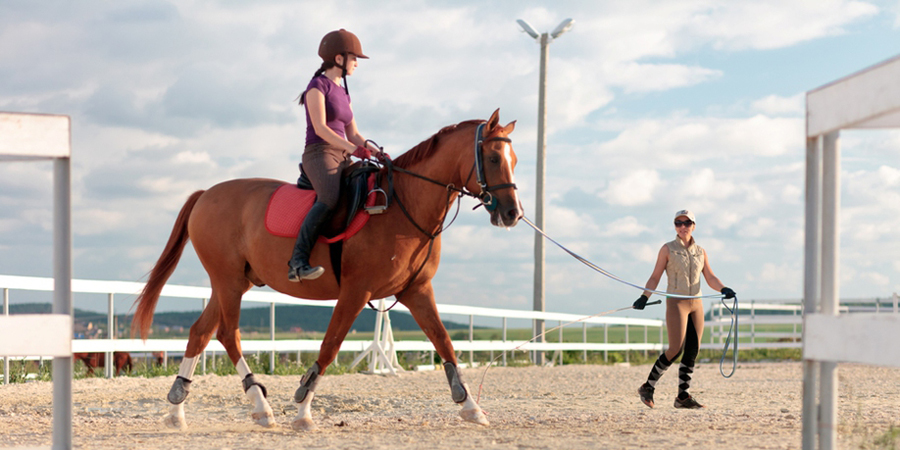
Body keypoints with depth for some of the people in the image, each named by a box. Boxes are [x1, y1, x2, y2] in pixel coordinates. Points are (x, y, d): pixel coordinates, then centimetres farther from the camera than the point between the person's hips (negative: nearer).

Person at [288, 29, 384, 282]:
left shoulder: (343, 93, 23)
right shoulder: (318, 85, -2)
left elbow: (353, 134, 21)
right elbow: (320, 127, -13)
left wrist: (375, 151, 4)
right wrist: (351, 148, -22)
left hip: (341, 160, 9)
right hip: (319, 155, -9)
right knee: (330, 198, -35)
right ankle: (298, 260, -40)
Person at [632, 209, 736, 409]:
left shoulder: (700, 252, 13)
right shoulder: (668, 249, 2)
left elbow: (710, 278, 8)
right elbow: (655, 277, 1)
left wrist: (724, 289, -12)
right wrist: (644, 297, -13)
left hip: (696, 304, 5)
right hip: (676, 302, -5)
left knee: (693, 351, -1)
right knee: (676, 349, -14)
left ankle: (683, 396, 4)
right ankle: (648, 387, -2)